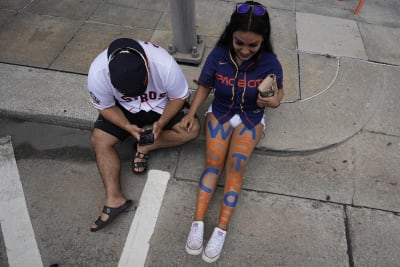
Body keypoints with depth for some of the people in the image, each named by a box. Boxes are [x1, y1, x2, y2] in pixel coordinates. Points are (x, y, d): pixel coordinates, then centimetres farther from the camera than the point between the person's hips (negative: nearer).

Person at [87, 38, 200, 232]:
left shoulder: (165, 65, -36)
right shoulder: (97, 72, -31)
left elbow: (179, 97, -18)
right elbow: (105, 107, -14)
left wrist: (161, 123, -29)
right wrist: (128, 126, -29)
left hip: (163, 104, 0)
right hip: (124, 108, 1)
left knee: (192, 129, -23)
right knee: (98, 139, -17)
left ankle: (144, 147, -8)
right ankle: (114, 199, -12)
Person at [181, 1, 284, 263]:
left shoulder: (270, 63, -15)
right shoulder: (218, 55, -13)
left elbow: (279, 90, 1)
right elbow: (205, 86, 1)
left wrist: (275, 101, -23)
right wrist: (192, 113, -10)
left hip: (251, 119, -1)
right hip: (219, 112, 1)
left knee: (235, 168, -18)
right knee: (213, 164, -15)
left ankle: (221, 230, -15)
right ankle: (198, 222, -12)